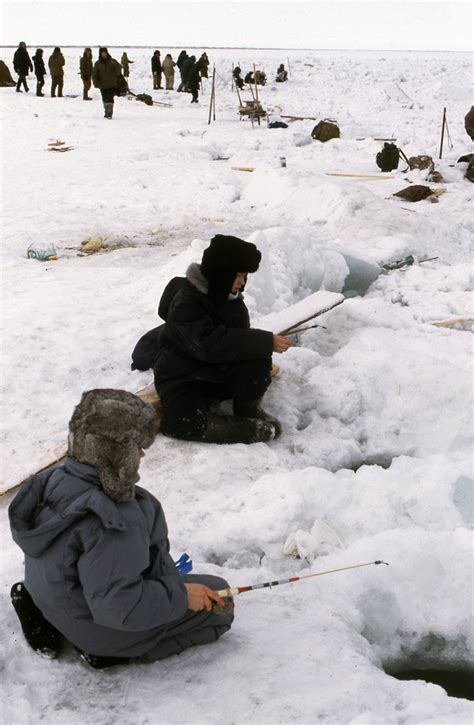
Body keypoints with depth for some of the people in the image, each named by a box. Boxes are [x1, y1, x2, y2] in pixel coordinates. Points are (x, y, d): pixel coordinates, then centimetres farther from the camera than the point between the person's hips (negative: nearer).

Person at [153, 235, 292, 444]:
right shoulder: (185, 303, -23)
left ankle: (248, 409, 1)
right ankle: (252, 429, -22)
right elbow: (210, 344, -36)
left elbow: (239, 335, -1)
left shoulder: (228, 297, 3)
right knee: (183, 422, -37)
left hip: (222, 371, 5)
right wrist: (266, 342, -36)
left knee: (258, 361, -27)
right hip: (183, 378, -5)